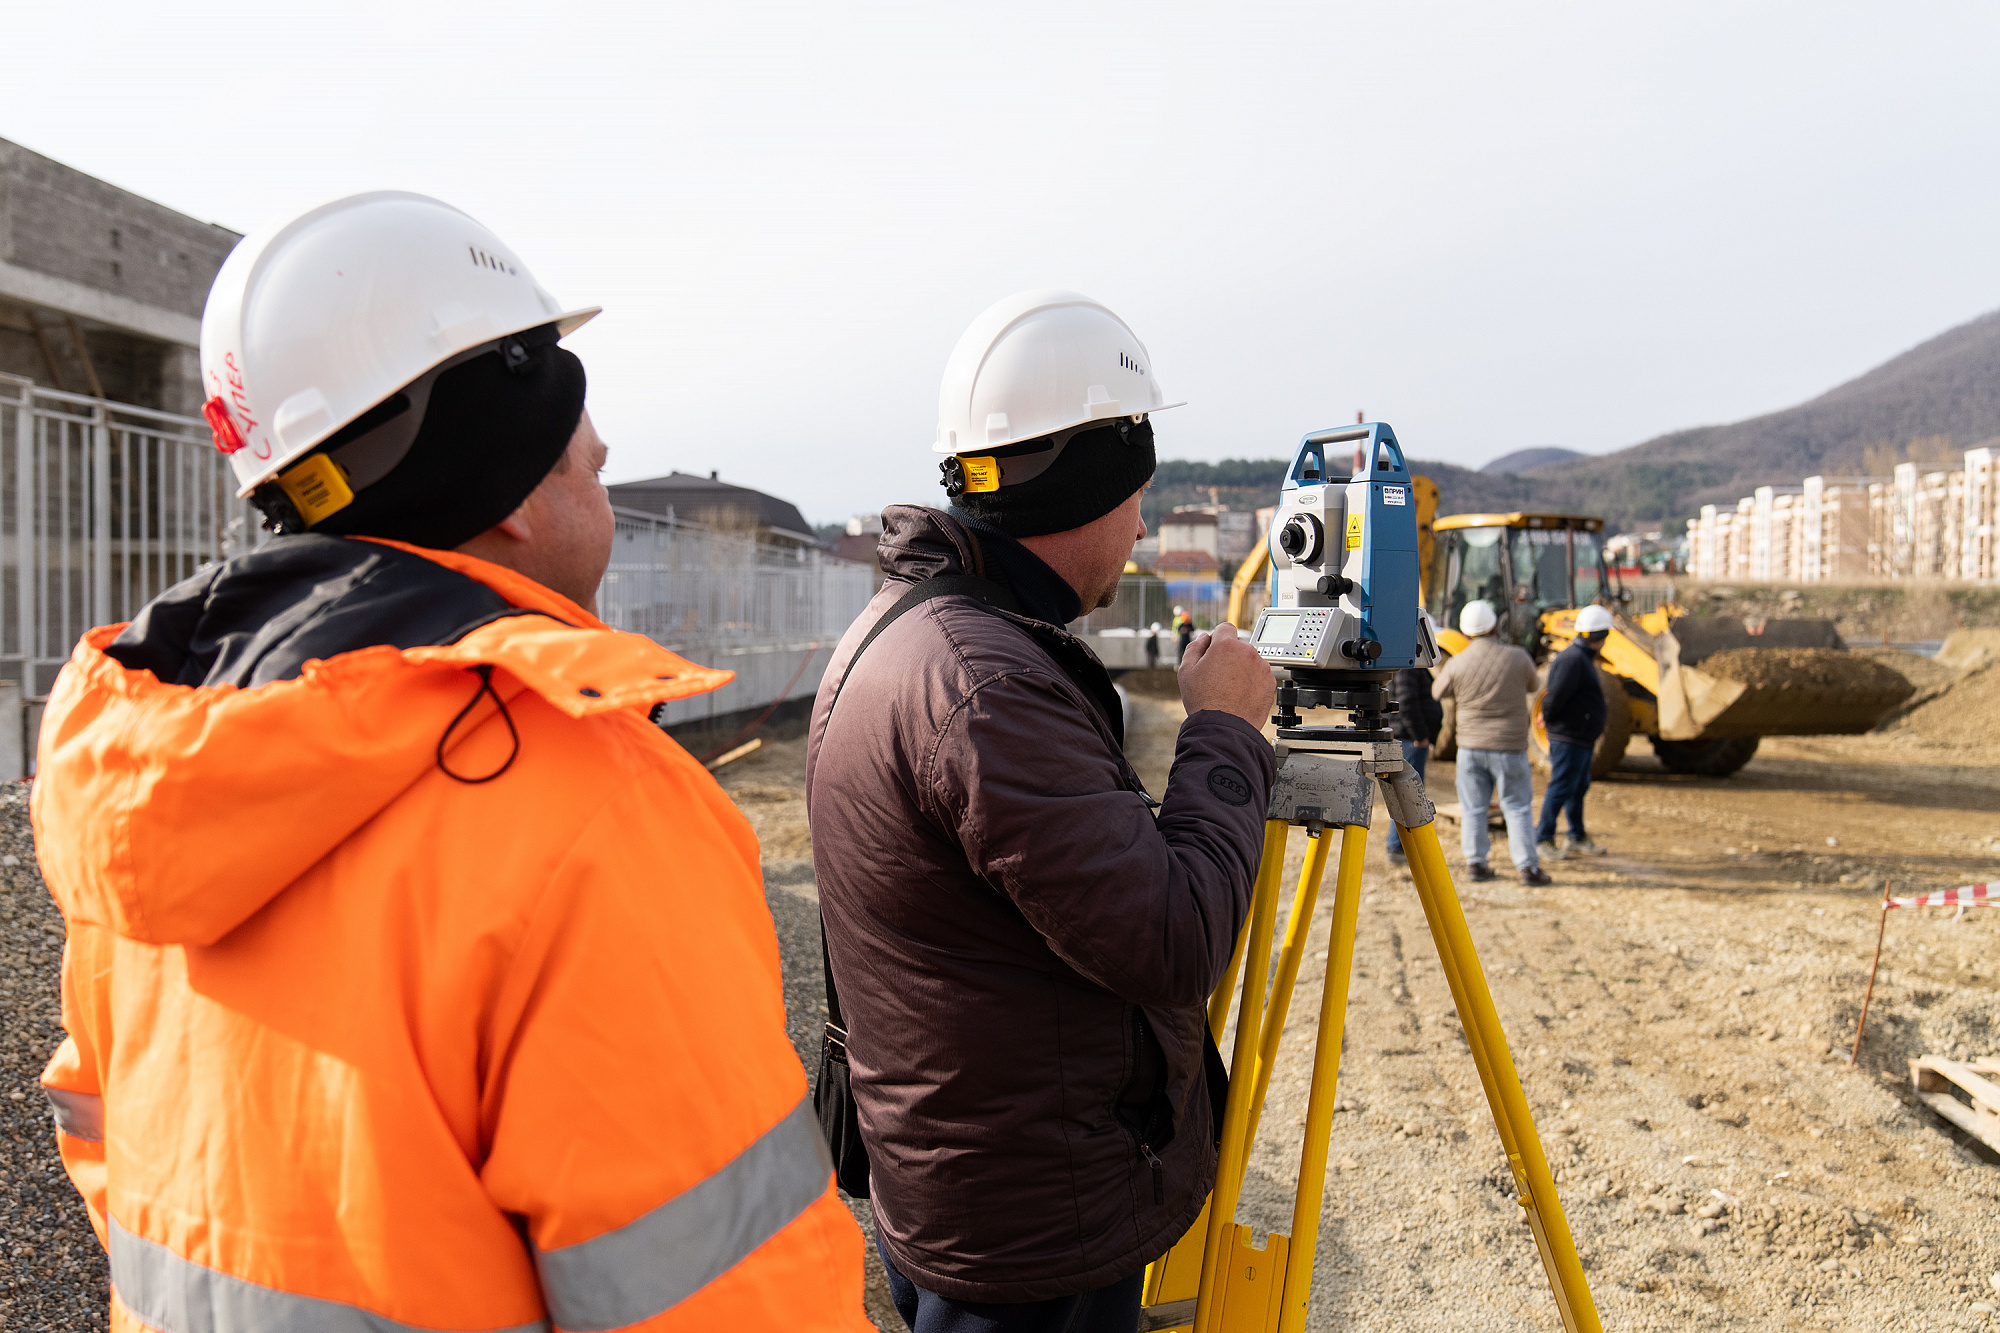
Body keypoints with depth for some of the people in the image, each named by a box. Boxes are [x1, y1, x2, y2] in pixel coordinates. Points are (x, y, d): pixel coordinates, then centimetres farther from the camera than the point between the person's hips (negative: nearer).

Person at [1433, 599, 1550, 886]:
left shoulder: (1457, 664, -10)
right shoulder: (1518, 657, -11)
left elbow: (1438, 693, 9)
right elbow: (1533, 686, 10)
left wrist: (1441, 674, 28)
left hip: (1471, 746, 1)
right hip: (1509, 746, -1)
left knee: (1472, 808, 11)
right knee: (1518, 808, 7)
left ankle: (1476, 863, 13)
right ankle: (1528, 867, 5)